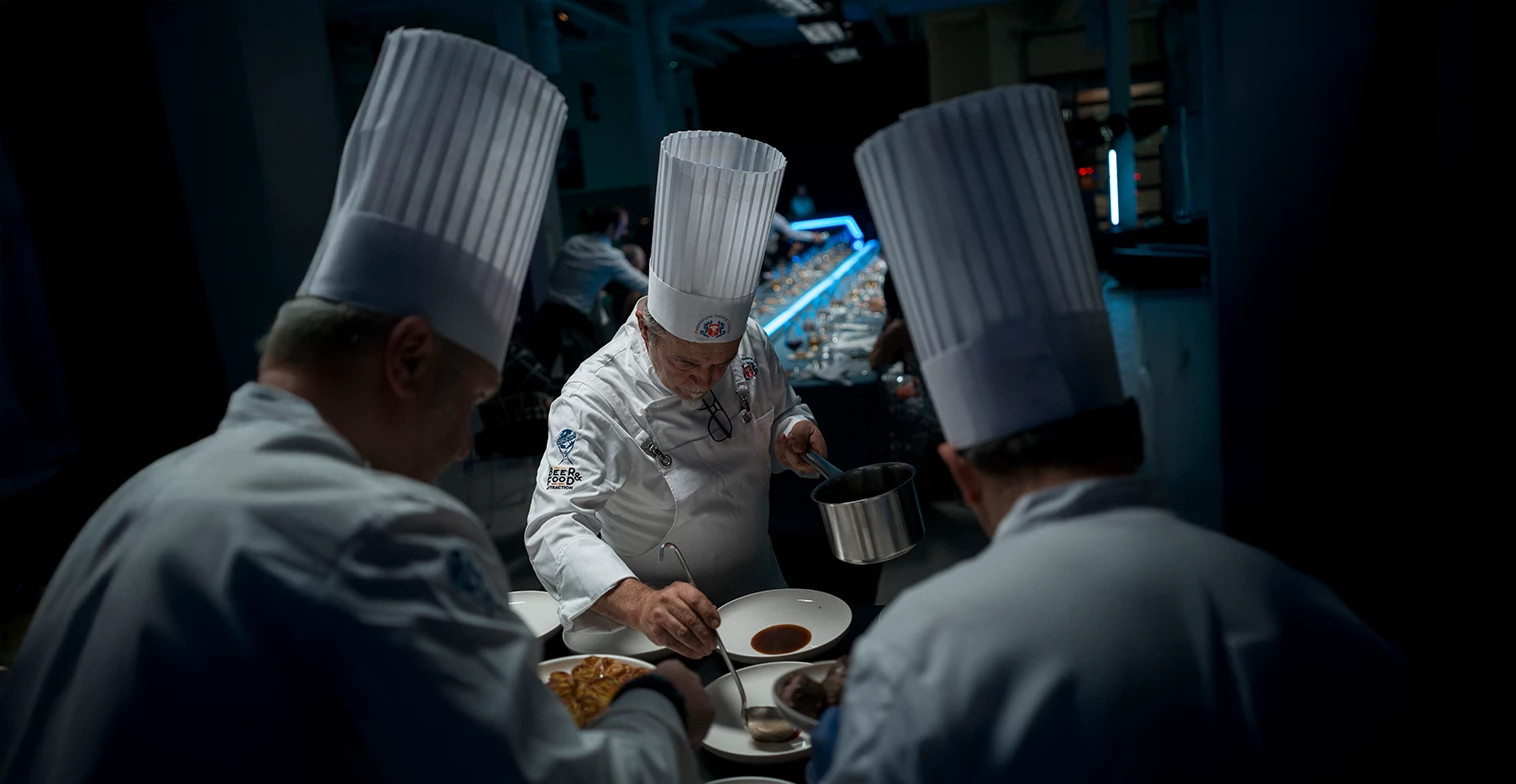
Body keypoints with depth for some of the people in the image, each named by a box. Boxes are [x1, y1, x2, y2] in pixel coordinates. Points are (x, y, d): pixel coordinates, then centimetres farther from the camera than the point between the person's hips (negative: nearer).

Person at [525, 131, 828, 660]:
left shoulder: (751, 345, -8)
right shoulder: (595, 401, -25)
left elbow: (783, 410, 10)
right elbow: (556, 527, -34)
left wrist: (791, 436, -14)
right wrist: (638, 603, -51)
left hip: (762, 594, 3)